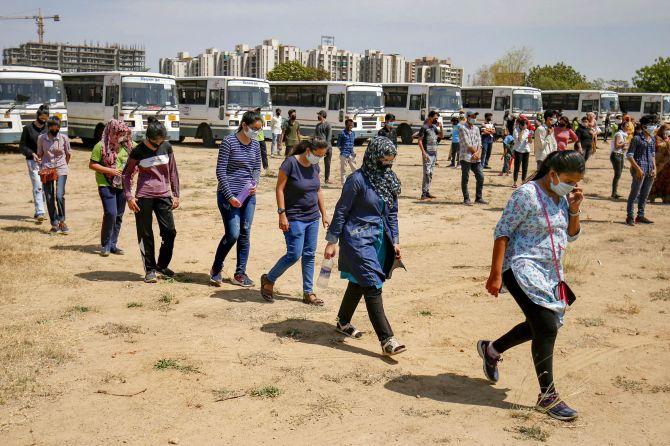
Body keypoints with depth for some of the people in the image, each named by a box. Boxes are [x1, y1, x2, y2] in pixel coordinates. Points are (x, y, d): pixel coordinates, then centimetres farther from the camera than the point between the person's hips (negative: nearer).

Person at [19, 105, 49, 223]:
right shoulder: (28, 128, 1)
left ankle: (38, 212, 17)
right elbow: (22, 146, 1)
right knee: (37, 187, -12)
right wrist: (32, 154, -14)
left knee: (44, 187, 6)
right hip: (33, 161, -3)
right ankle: (40, 213, -16)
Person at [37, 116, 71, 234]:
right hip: (46, 170, 2)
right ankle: (54, 224, 11)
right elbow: (40, 154, 12)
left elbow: (68, 154, 11)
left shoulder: (64, 138, -1)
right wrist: (41, 164, -1)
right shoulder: (41, 138, 1)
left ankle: (62, 221, 3)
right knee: (49, 198, 2)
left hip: (61, 170, -1)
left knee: (59, 196, -14)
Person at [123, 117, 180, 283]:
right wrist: (129, 197, -6)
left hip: (163, 195, 3)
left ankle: (162, 265, 19)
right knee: (145, 235, 2)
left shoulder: (166, 146, 3)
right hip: (143, 196, -3)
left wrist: (176, 194, 9)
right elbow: (127, 174, 3)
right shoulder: (138, 151, -6)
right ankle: (150, 270, 12)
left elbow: (173, 171, 12)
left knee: (170, 231, 1)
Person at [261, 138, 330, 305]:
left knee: (309, 255, 8)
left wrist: (324, 214, 14)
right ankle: (268, 280, 13)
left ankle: (308, 292, 15)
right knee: (294, 255, -8)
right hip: (294, 218, -7)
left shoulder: (315, 166, 5)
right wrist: (282, 214, -17)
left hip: (313, 217, 7)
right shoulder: (290, 163, -15)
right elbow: (279, 188, -13)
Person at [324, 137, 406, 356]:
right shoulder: (358, 179, -14)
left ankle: (343, 323, 39)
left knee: (358, 283, 19)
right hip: (358, 238, -7)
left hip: (379, 239, 7)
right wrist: (332, 241, -8)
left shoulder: (390, 179, 6)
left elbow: (392, 213, 15)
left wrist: (395, 241, 13)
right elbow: (341, 211, -9)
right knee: (373, 286, -12)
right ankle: (387, 340, -15)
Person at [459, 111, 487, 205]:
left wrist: (478, 153, -9)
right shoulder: (462, 128, -4)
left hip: (476, 158, 6)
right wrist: (476, 153, -6)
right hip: (466, 157, -6)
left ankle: (478, 197, 15)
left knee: (480, 177, 4)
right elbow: (467, 144, -11)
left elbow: (479, 143, 9)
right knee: (465, 179, -1)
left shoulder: (476, 129, 16)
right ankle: (466, 199, 6)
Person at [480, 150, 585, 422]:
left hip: (550, 272, 9)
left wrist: (574, 210, -4)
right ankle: (548, 397, -4)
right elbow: (502, 232, -15)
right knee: (547, 327, -14)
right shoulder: (528, 194, -15)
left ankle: (491, 349, 38)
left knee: (540, 325, 16)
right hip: (523, 269, -9)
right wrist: (495, 275, -19)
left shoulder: (564, 197, 8)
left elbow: (571, 236, 15)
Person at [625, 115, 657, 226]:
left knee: (645, 194, 13)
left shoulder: (652, 139, 11)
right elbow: (629, 155, -10)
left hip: (650, 171, 7)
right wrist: (638, 168, -16)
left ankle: (640, 216, 23)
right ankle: (630, 217, 2)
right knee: (634, 194, -4)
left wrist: (654, 168, 8)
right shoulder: (637, 138, -9)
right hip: (640, 169, -7)